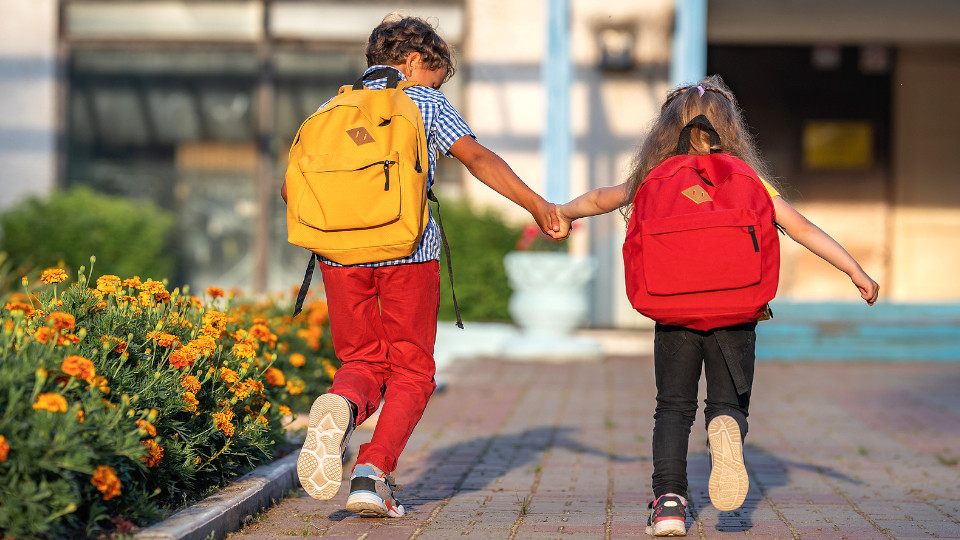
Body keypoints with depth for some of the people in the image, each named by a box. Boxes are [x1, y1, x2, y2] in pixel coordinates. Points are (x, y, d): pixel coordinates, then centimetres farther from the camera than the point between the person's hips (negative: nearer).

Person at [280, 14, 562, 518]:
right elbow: (477, 157, -6)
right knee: (410, 373, 10)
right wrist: (536, 204, -8)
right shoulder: (426, 103, 9)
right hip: (409, 249, -3)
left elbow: (292, 186, 12)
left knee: (363, 362, 15)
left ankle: (343, 404, -22)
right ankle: (373, 474, -9)